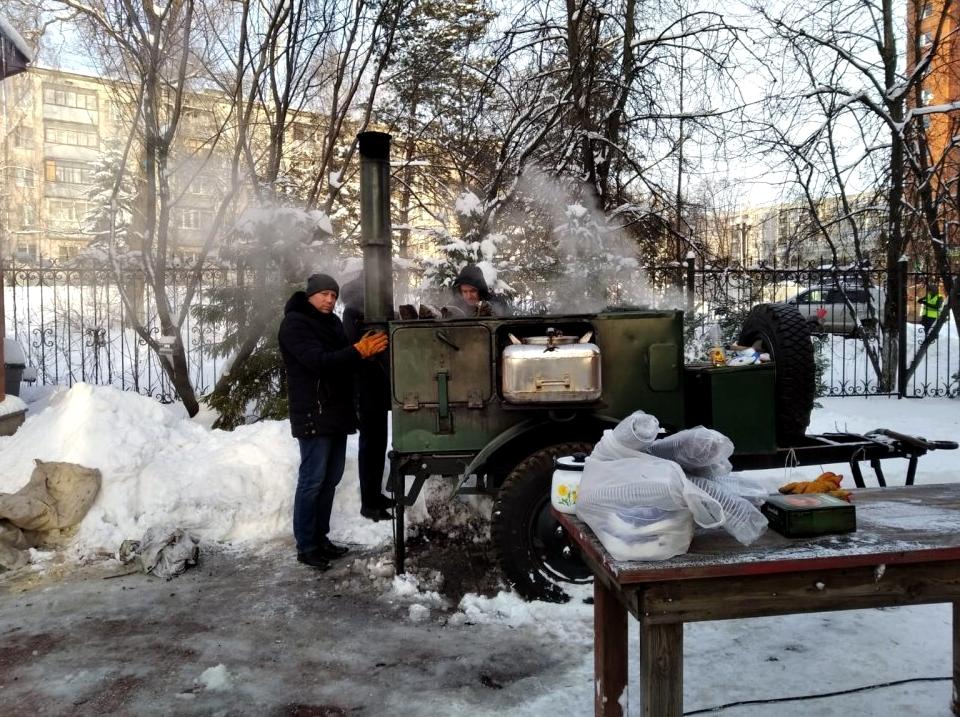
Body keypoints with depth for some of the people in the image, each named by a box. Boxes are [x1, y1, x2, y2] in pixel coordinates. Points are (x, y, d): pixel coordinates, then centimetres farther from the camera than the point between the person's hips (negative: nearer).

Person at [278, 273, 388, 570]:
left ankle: (320, 538, 22)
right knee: (312, 481, -4)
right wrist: (360, 351, -27)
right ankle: (306, 546, 4)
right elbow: (318, 361, -22)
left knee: (331, 479, 12)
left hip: (338, 412, 8)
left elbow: (343, 360, 15)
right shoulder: (294, 323, -9)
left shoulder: (333, 322, 16)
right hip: (313, 415, -8)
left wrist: (367, 348, -4)